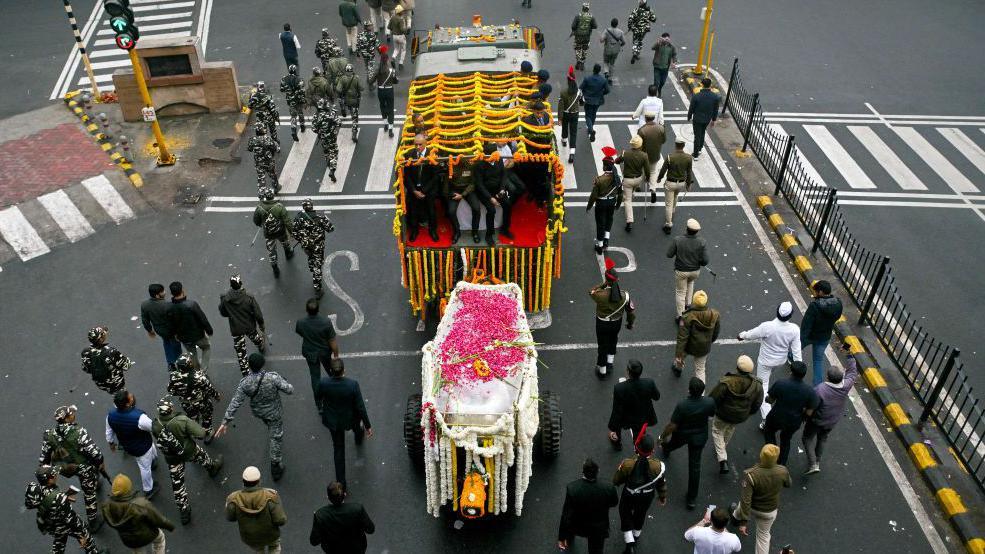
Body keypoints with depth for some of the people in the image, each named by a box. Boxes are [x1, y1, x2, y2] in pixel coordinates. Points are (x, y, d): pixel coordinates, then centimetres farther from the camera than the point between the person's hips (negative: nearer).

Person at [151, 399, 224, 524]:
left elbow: (158, 439, 0)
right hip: (189, 452, -2)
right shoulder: (182, 420, -34)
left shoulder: (155, 425, -22)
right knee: (202, 455, 34)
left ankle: (184, 511, 29)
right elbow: (201, 434, -29)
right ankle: (213, 467, 65)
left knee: (177, 484, 17)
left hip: (172, 458, 2)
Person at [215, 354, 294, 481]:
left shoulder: (245, 383, -27)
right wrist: (284, 383, -4)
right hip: (274, 413, -3)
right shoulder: (273, 377, -35)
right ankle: (275, 464, 25)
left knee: (270, 426, 38)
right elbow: (290, 390, -27)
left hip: (258, 412, 4)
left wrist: (226, 421, -16)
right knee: (276, 437, 16)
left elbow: (235, 403, -22)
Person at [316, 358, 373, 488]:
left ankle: (341, 482, 24)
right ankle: (359, 438, 73)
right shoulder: (353, 384, -33)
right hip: (350, 419, -1)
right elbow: (360, 407, -24)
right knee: (357, 427, 37)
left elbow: (318, 397, -4)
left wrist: (320, 408, 20)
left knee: (338, 449, 18)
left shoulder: (323, 383, -28)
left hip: (333, 421, 1)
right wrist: (368, 425, -10)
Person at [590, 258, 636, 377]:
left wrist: (604, 284, -12)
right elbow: (631, 311, -7)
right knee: (612, 342, 30)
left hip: (602, 324, -2)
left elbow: (591, 292, -7)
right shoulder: (624, 295, -21)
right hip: (617, 323, 2)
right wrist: (630, 323, 11)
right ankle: (609, 363, 43)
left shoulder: (600, 295, -31)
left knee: (603, 346, 16)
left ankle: (602, 371, 32)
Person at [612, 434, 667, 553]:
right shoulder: (658, 466, -30)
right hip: (647, 497, 2)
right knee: (640, 514, 31)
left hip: (629, 496, -2)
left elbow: (616, 481, -17)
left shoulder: (627, 464, -34)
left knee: (625, 514, 27)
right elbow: (661, 483, -10)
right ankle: (636, 537, 57)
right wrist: (662, 496, 10)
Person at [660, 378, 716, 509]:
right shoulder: (709, 402, -27)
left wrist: (662, 436, -9)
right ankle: (692, 498, 22)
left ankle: (666, 450, 72)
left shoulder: (682, 405, -36)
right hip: (700, 437, 1)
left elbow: (672, 426, -26)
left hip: (682, 435, -1)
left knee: (672, 443, 35)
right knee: (695, 466, 14)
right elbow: (712, 415, -3)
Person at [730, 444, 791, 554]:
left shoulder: (750, 475, -37)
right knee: (763, 535, 24)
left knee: (742, 506, 34)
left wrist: (743, 522, -25)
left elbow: (746, 501, -34)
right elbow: (788, 484, -2)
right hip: (770, 512, 1)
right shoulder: (783, 471, -27)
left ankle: (735, 516, 68)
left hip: (752, 509, -1)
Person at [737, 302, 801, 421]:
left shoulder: (767, 327, -33)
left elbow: (751, 335, -14)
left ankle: (767, 418, 4)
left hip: (765, 361, -3)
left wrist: (742, 335, 8)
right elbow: (796, 350, -16)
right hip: (781, 361, 3)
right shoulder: (794, 329, -25)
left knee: (763, 386, 8)